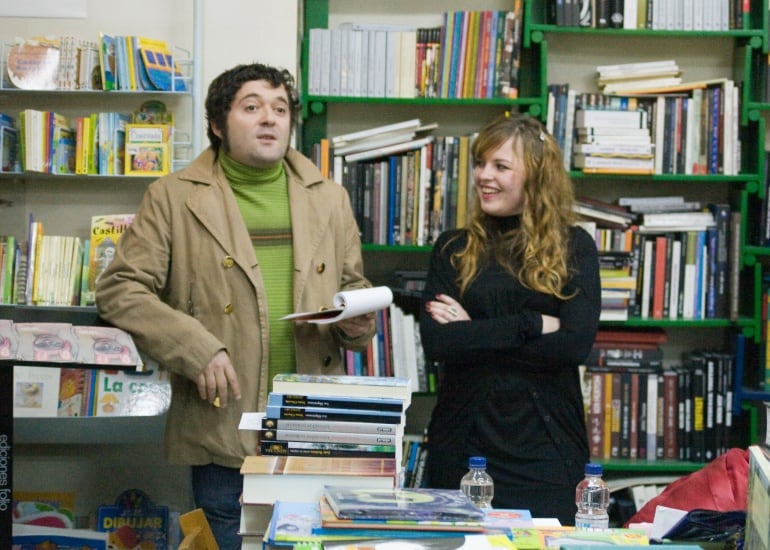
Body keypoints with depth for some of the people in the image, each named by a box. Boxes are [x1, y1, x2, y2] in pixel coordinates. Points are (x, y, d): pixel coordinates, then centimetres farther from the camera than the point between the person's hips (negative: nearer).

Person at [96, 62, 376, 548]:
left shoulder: (330, 198, 11)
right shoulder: (174, 197, 0)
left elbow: (353, 284, 19)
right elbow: (120, 290, -3)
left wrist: (358, 323, -4)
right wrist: (195, 350, -15)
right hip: (223, 431, -3)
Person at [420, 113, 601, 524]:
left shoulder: (573, 247, 2)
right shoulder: (453, 248, 5)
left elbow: (576, 344, -12)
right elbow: (435, 342, -9)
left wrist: (473, 334, -11)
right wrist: (531, 325, -14)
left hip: (546, 446, -1)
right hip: (463, 443, 1)